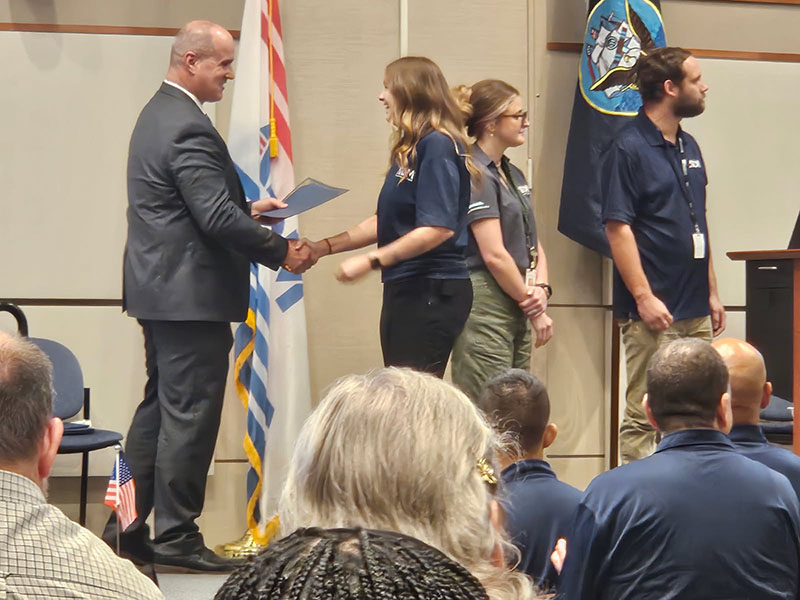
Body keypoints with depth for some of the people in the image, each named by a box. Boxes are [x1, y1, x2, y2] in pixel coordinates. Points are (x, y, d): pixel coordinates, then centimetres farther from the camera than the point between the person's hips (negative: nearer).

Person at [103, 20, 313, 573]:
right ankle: (176, 537, 3)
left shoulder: (159, 113, 14)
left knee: (159, 408, 16)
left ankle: (128, 526, 21)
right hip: (191, 294, -11)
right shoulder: (189, 128, -19)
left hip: (159, 288, 11)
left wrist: (248, 209, 17)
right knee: (189, 415, -3)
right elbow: (218, 218, -24)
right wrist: (281, 252, -13)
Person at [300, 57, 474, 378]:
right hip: (405, 291, 9)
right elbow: (385, 222, 22)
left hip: (431, 294, -9)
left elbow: (439, 228, -20)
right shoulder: (409, 149, 16)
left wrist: (371, 260, -18)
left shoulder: (437, 146, -12)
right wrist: (325, 247, 17)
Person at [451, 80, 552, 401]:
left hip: (516, 307, 9)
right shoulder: (475, 175, -12)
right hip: (485, 304, -9)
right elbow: (494, 255, -17)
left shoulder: (513, 174, 17)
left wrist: (541, 287, -1)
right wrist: (533, 307, -9)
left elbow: (533, 243, 18)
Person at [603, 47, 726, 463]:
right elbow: (618, 227, -15)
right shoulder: (628, 148, -10)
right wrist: (644, 297, -20)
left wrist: (711, 291, 17)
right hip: (654, 312, -8)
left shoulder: (689, 147, 16)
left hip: (696, 311, 8)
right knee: (643, 418, -4)